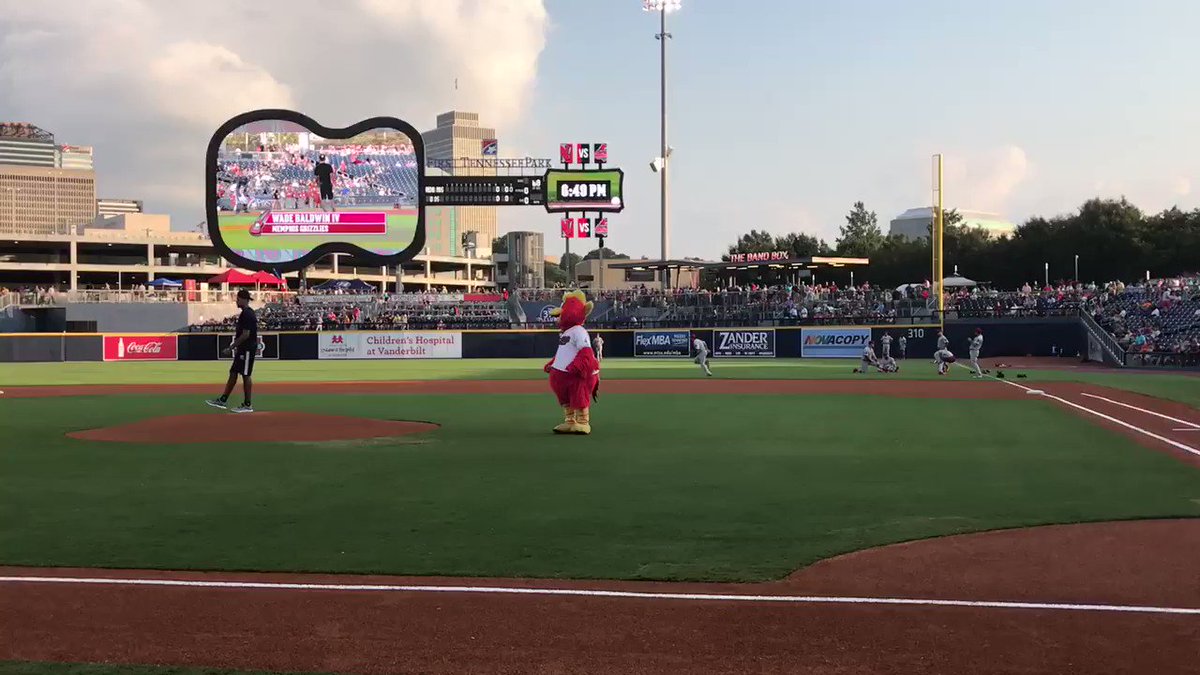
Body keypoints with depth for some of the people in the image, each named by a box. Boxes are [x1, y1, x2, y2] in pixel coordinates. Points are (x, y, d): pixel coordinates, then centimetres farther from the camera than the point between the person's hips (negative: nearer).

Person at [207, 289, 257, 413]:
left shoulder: (247, 314, -18)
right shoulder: (245, 313, 14)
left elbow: (245, 335, -22)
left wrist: (231, 348, -20)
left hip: (247, 350, -10)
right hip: (242, 350, 10)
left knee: (245, 375, -5)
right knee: (233, 373, 11)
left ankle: (247, 405, 1)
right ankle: (223, 400, 15)